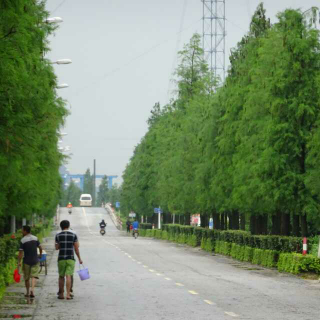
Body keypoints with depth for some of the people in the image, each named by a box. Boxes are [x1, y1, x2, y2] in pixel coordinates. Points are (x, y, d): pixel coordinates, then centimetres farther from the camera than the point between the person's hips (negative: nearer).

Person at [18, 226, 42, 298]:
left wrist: (19, 262, -8)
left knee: (26, 278, 12)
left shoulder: (22, 240, -10)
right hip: (35, 260, 2)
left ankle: (28, 292, 21)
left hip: (26, 261, -2)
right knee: (34, 276, -3)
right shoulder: (35, 238, 0)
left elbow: (20, 252, -12)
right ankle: (32, 289, -25)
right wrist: (40, 255, 25)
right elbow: (40, 248, 7)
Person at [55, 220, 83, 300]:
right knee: (68, 276, -5)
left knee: (61, 276, 10)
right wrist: (79, 259, 9)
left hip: (61, 258, 1)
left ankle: (61, 294, 13)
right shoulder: (73, 235, 1)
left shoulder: (58, 235, 1)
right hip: (70, 258, -1)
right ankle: (68, 294, -13)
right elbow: (76, 248, 0)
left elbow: (57, 248, 5)